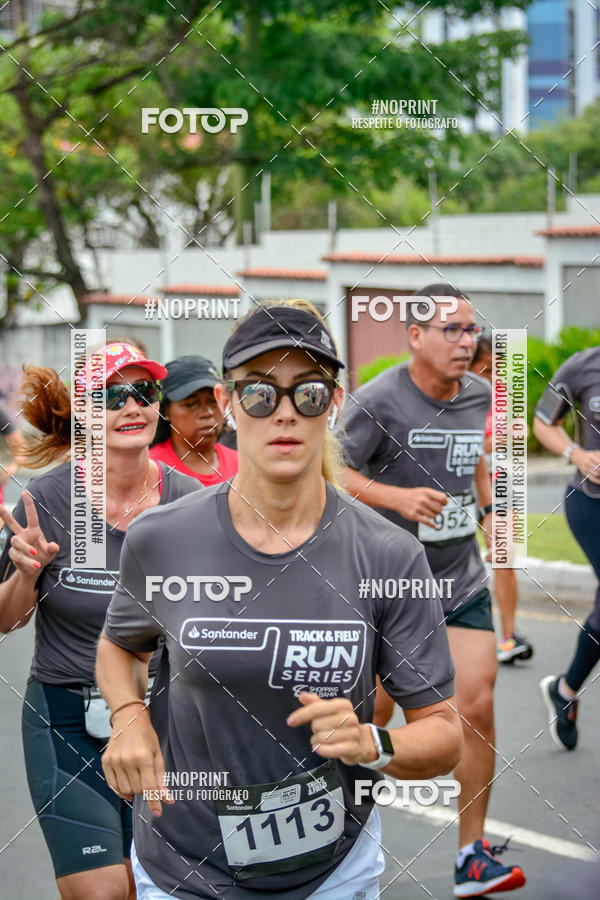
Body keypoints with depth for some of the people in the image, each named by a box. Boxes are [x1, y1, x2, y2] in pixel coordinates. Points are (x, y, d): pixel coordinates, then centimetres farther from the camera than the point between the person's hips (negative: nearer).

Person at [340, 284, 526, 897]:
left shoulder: (480, 394, 3)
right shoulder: (377, 401, -16)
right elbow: (330, 473, -17)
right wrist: (398, 496, -28)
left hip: (463, 580, 4)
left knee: (477, 707, -4)